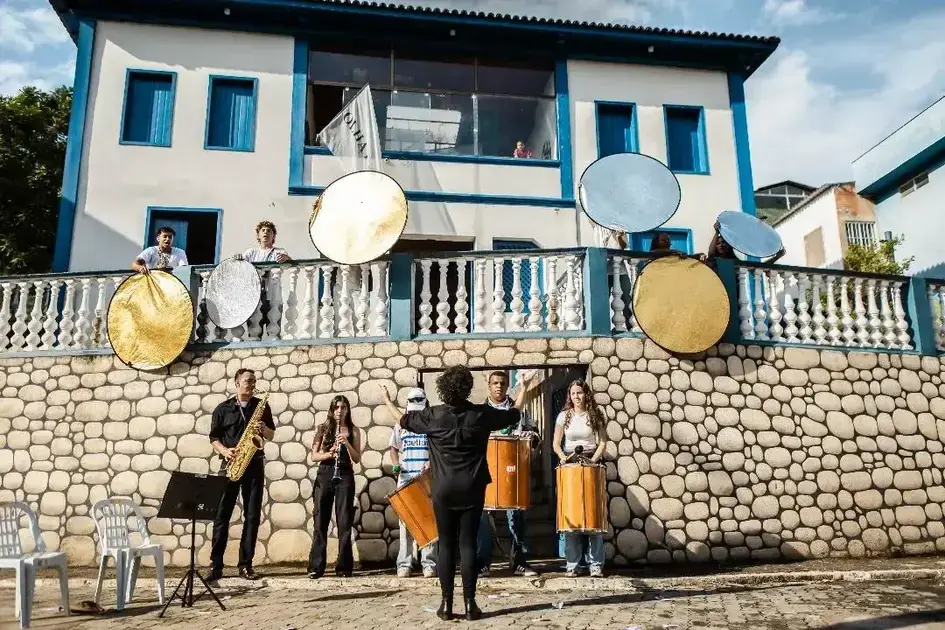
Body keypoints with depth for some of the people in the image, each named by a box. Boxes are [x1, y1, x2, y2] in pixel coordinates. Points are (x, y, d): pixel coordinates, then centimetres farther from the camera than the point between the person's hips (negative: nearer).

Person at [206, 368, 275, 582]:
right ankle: (216, 565, 1)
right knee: (222, 514, -4)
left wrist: (263, 428, -8)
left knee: (252, 515, 1)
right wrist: (224, 450, -13)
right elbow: (214, 437, 5)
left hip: (254, 464, 1)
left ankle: (246, 564, 8)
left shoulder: (262, 406, 10)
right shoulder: (223, 408, 5)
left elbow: (271, 435, 13)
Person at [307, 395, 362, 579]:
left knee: (345, 522, -2)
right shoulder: (323, 429, 7)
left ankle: (344, 566, 4)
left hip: (345, 476, 0)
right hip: (324, 475, 0)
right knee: (320, 521, 0)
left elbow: (357, 459, 1)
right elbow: (313, 456, 2)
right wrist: (329, 453, -16)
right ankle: (316, 566, 4)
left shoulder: (353, 431, 7)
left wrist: (347, 443, -15)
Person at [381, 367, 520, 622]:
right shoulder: (481, 414, -4)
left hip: (443, 489, 0)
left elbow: (404, 420, 13)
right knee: (468, 543, 3)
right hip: (472, 489, 0)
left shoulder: (433, 415, -4)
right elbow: (514, 415, 10)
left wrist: (388, 402, 30)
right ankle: (470, 604, 5)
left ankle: (446, 604, 9)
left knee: (446, 544, 7)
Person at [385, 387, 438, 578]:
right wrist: (396, 464, -2)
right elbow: (394, 448, 16)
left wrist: (432, 463, -16)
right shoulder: (401, 425, 13)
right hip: (405, 480, 2)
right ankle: (404, 563, 8)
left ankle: (429, 563, 4)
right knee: (405, 521, 2)